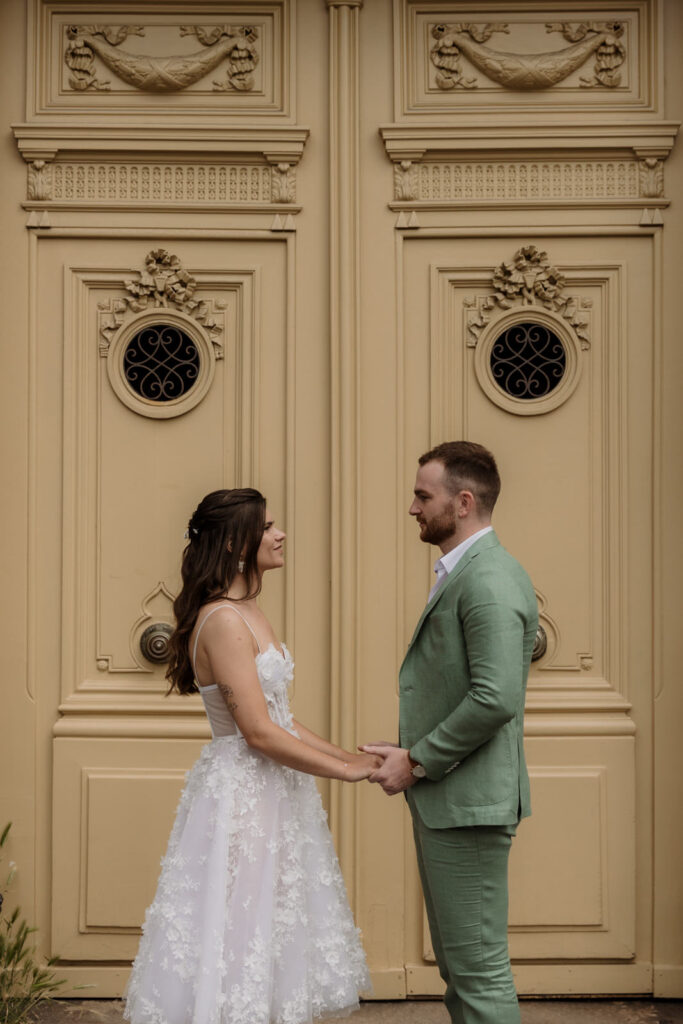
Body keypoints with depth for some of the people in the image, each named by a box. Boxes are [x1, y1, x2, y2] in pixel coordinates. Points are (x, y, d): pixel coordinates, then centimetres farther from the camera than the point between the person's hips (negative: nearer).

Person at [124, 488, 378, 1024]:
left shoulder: (248, 612, 11)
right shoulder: (223, 620, -19)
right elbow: (259, 732, -22)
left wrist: (348, 754, 6)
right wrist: (344, 770, -16)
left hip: (270, 793, 10)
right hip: (240, 796, -10)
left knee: (274, 931, 14)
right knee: (241, 930, 0)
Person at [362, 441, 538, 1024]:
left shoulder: (489, 580, -19)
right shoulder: (464, 573, 15)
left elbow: (495, 698, -27)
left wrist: (417, 761, -17)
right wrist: (413, 754, 9)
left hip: (467, 802, -11)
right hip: (444, 798, 11)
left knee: (479, 967, -1)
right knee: (458, 962, 18)